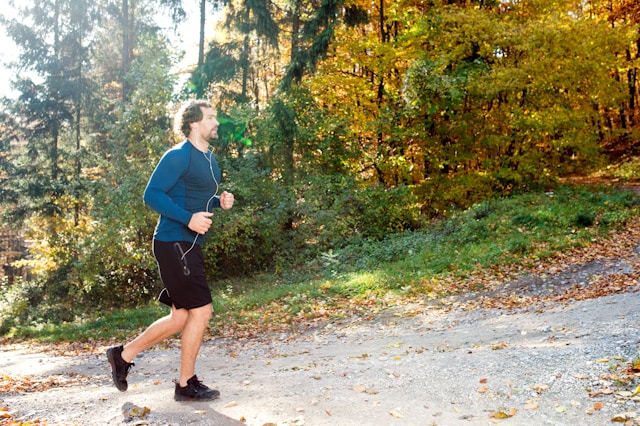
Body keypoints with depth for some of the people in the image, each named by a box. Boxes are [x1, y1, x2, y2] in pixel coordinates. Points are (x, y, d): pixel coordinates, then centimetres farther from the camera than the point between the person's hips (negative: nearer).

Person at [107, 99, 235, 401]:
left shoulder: (209, 159, 17)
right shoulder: (178, 156, -11)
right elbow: (152, 194, -17)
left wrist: (220, 202, 6)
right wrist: (189, 218, -25)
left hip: (191, 246, 10)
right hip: (174, 243, -10)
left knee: (181, 318, 13)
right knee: (201, 310, -6)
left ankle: (123, 355, 26)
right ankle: (186, 384, 8)